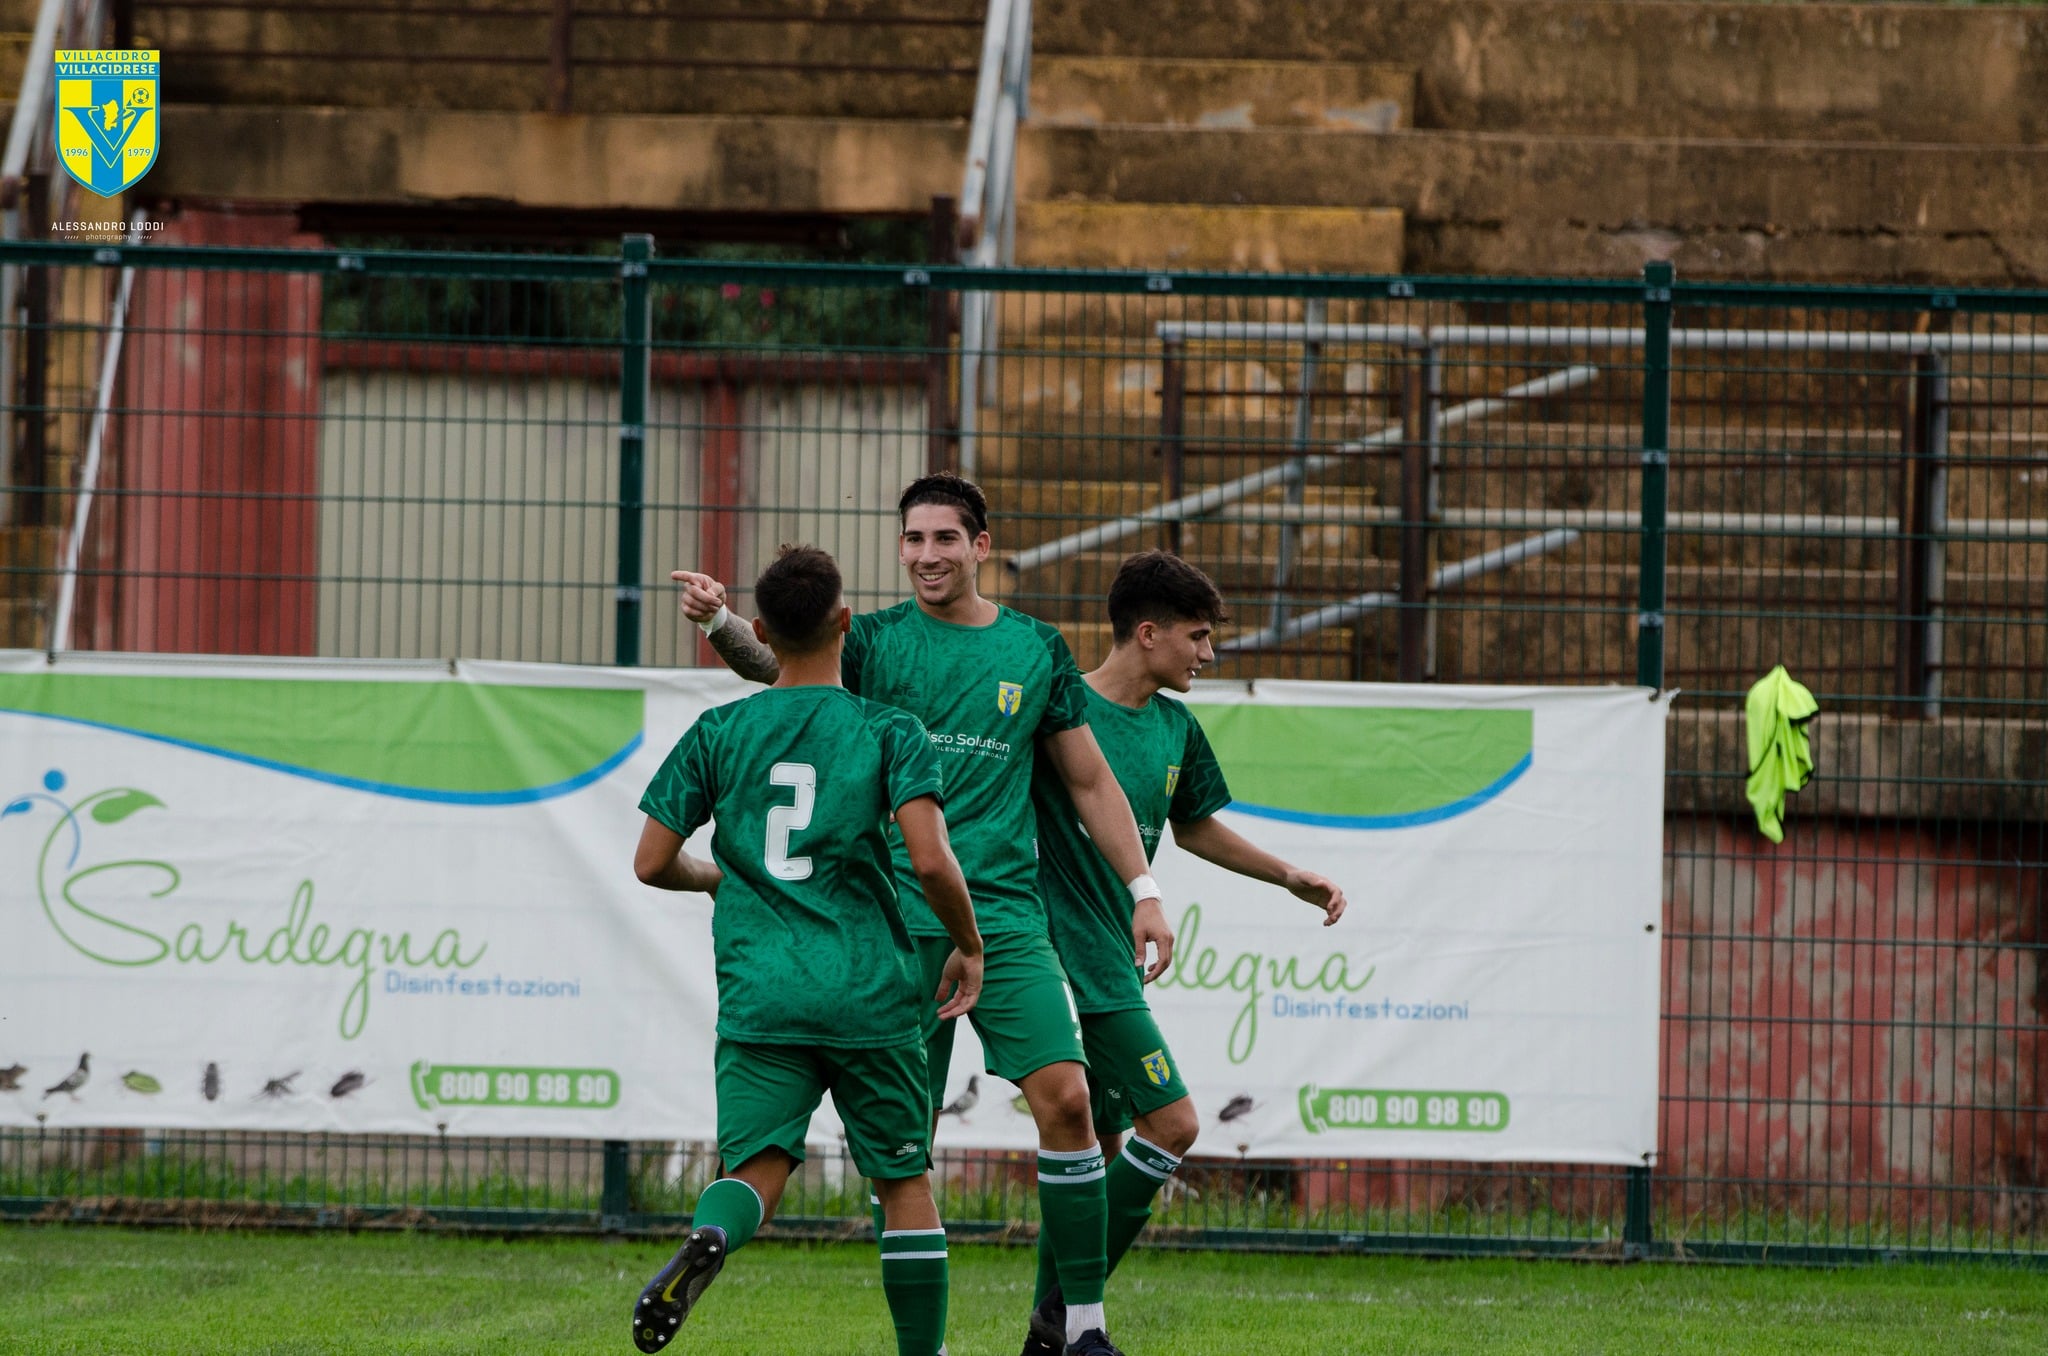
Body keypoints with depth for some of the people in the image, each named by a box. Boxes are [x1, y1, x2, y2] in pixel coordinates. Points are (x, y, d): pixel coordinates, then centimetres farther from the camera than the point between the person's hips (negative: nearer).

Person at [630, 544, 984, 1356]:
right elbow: (931, 860, -12)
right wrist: (968, 946, 6)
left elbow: (652, 863, 8)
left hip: (758, 994, 1)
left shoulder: (718, 733, 6)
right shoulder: (889, 732, -1)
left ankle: (708, 1238, -39)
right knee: (905, 1180, 12)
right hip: (868, 995, -1)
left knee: (757, 1168, -6)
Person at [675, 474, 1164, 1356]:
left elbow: (1090, 783, 17)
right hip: (896, 922, -1)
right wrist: (719, 624, -35)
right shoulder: (876, 642, 3)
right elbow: (777, 663, -15)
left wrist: (1143, 892, 12)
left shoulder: (1035, 649, 9)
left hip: (1006, 918, 1)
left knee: (1063, 1096, -12)